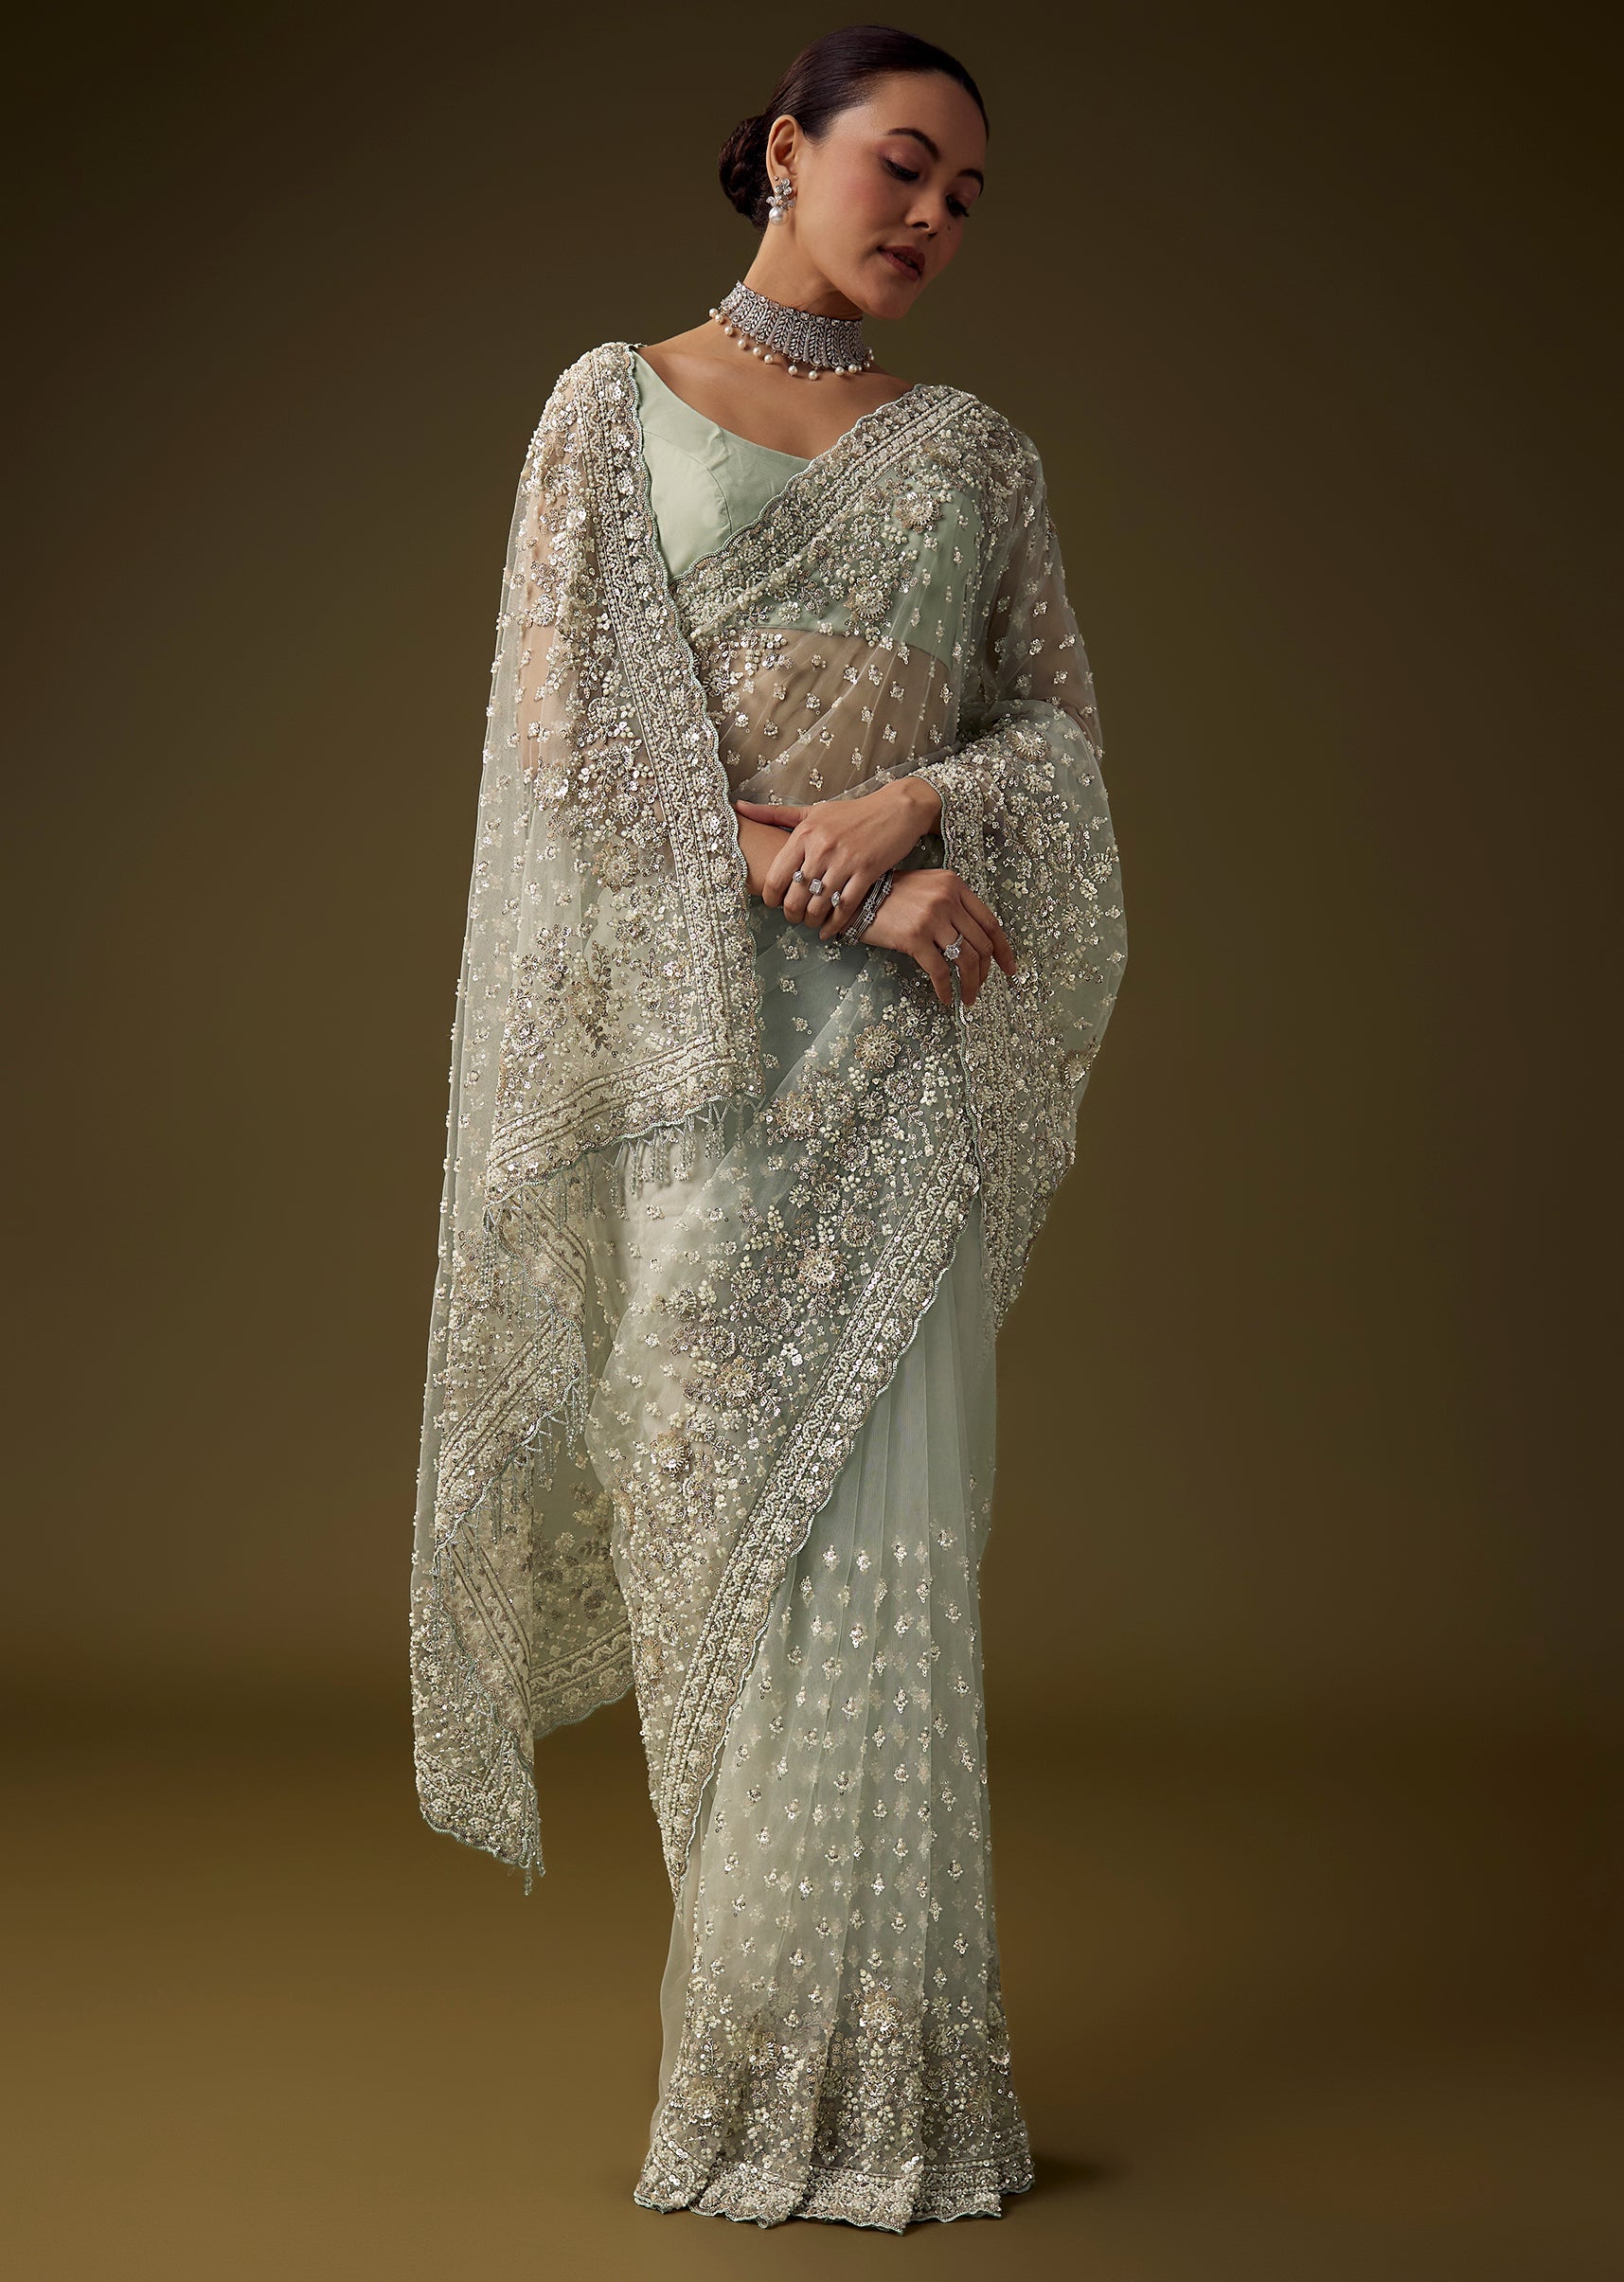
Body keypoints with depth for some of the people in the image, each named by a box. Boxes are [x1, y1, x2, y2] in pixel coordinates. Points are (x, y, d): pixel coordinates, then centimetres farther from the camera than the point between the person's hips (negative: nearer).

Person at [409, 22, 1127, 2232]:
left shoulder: (975, 450, 14)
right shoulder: (613, 406, 6)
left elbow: (1065, 727, 10)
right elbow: (578, 733, -4)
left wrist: (917, 805, -11)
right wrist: (839, 884, -12)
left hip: (906, 1049, 1)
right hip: (692, 1028, -1)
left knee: (872, 1523, -5)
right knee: (707, 1515, 1)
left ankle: (866, 2060, 2)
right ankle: (747, 2015, 14)